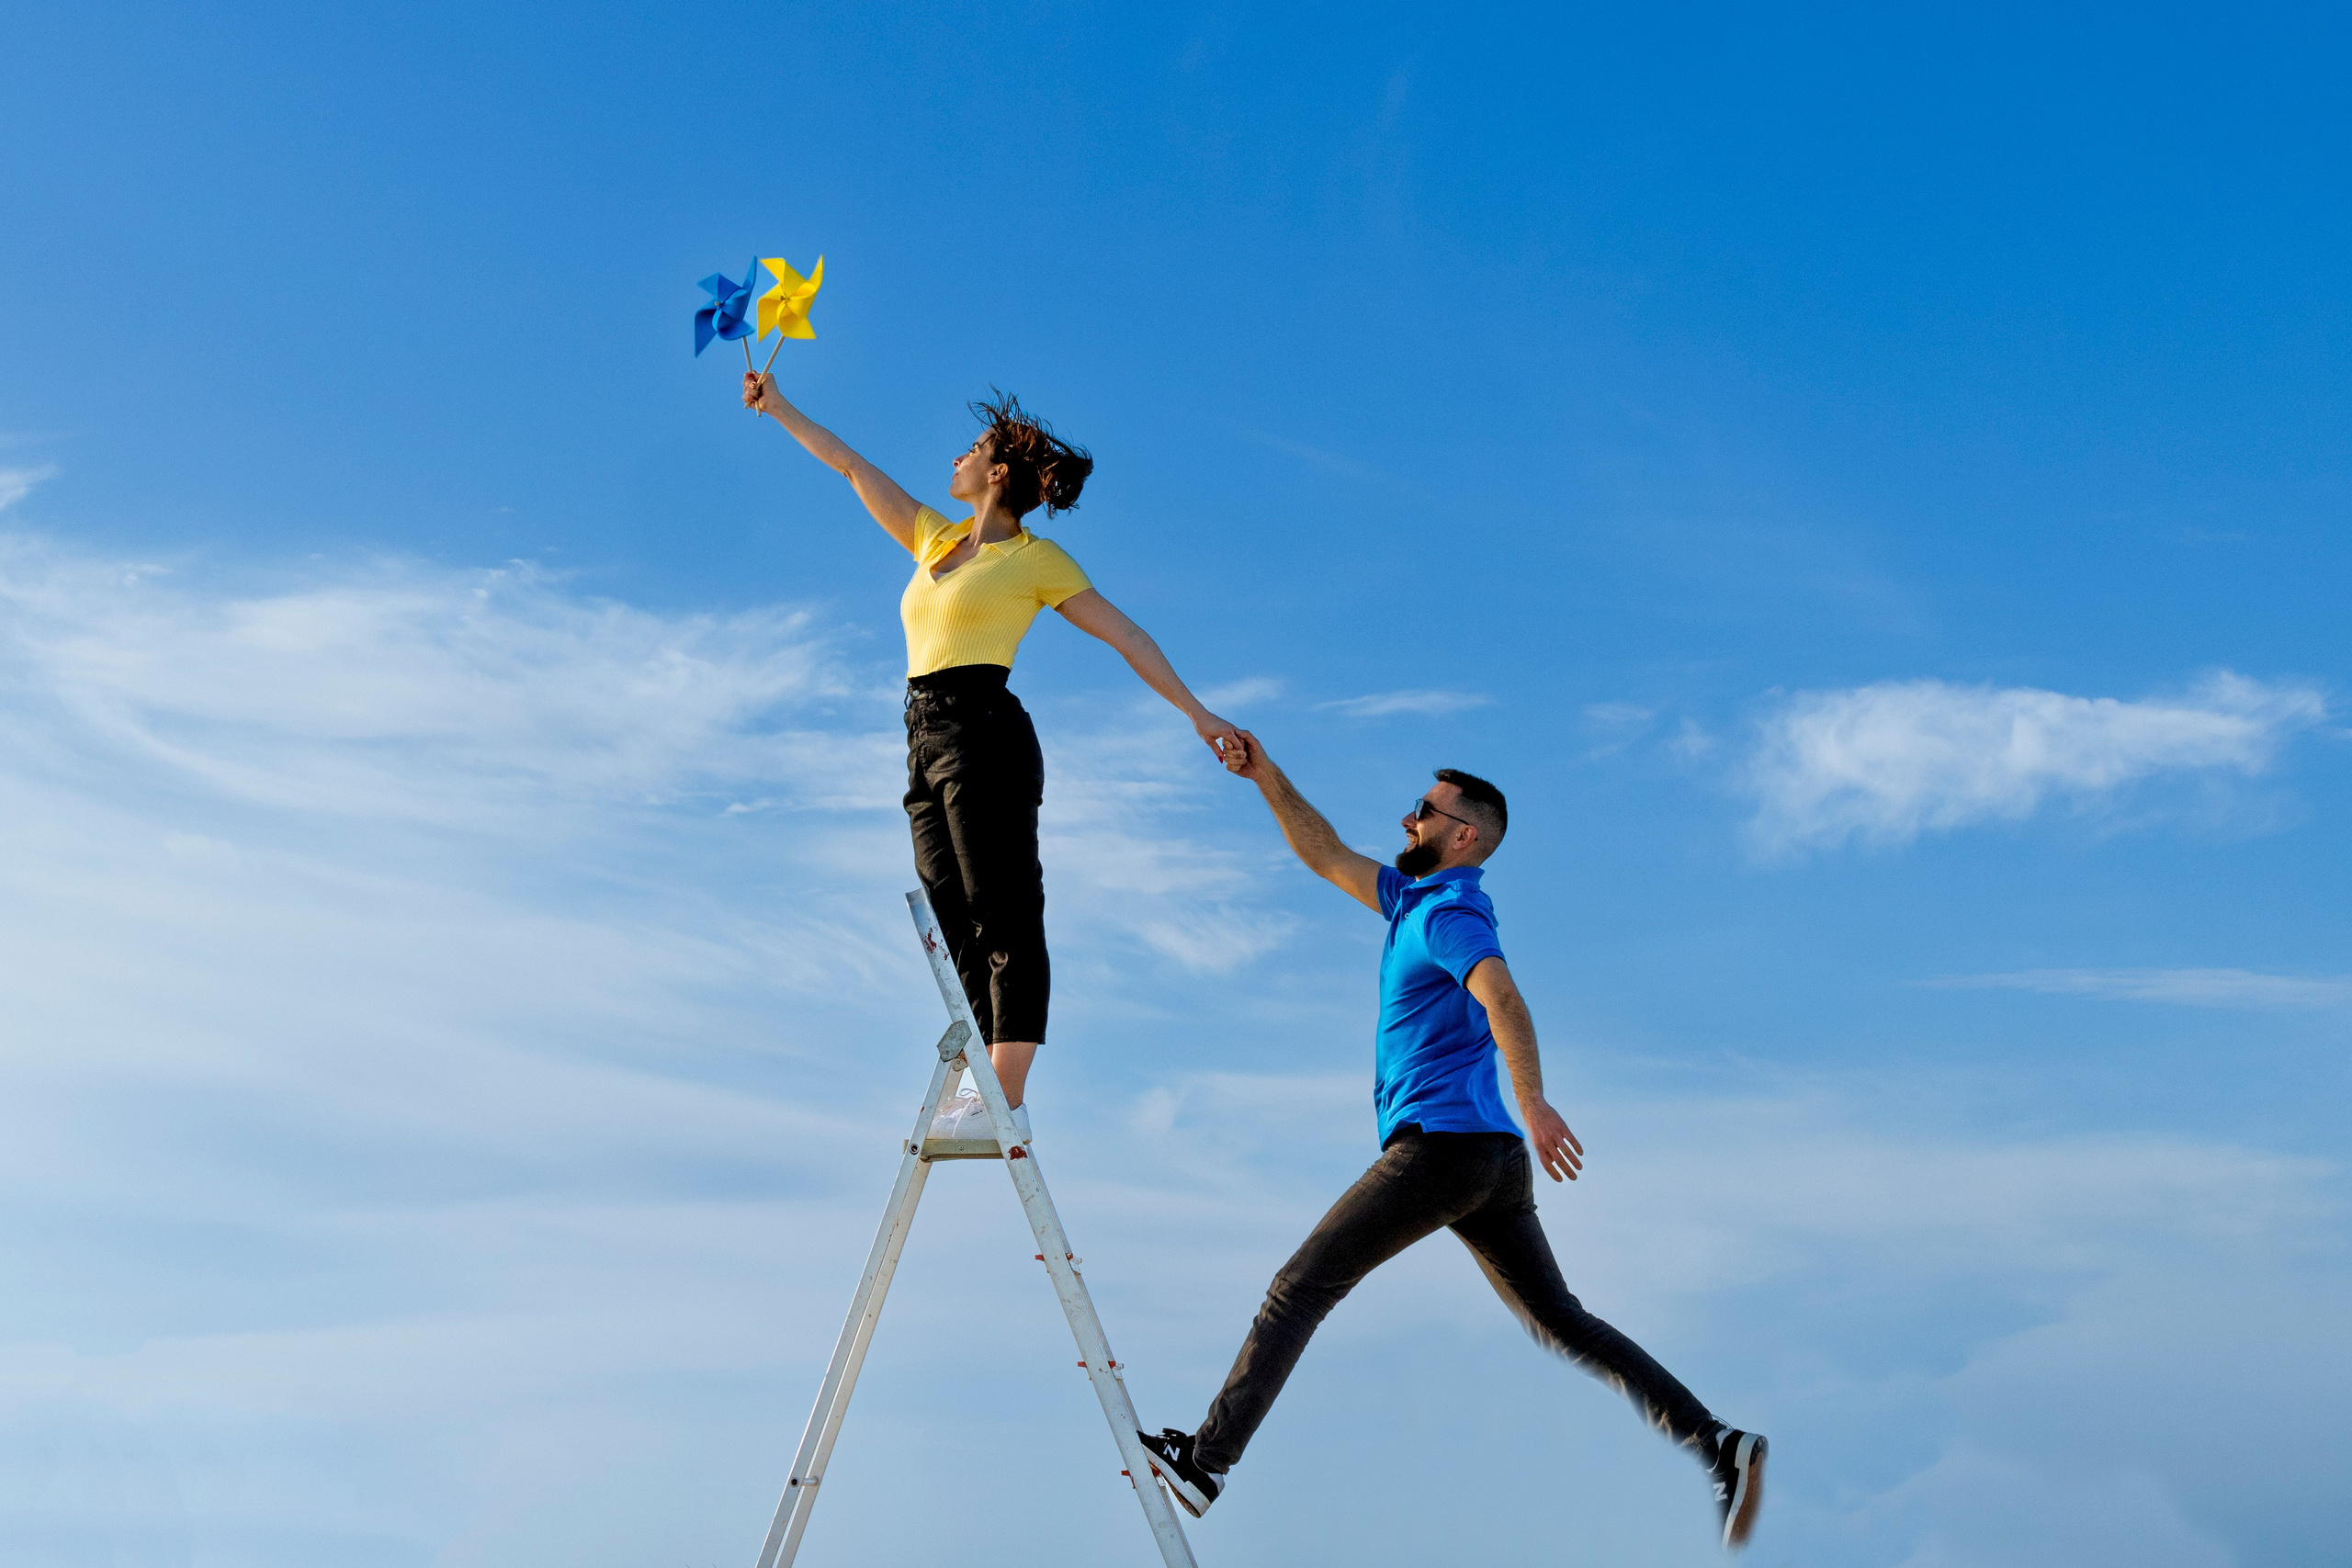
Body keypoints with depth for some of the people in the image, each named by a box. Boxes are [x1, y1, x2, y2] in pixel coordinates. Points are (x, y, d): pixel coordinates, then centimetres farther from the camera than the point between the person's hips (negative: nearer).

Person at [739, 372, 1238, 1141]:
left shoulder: (1037, 559, 2)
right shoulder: (934, 538, 20)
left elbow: (1126, 635, 3)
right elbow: (852, 466, 27)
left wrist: (1196, 712, 1)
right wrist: (780, 409, 29)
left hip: (985, 731, -8)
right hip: (928, 746, 8)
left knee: (1006, 919, -12)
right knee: (958, 928, 2)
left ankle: (1008, 1102, -17)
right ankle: (985, 1091, 0)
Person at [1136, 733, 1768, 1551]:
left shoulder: (1450, 913, -8)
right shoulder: (1418, 897, 21)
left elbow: (1502, 998, -27)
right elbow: (1328, 857, 28)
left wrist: (1533, 1102, -39)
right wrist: (1267, 777, 21)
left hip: (1439, 1142, -10)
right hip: (1494, 1157, 10)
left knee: (1298, 1291, -2)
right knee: (1563, 1324, 6)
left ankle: (1205, 1460, 3)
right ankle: (1714, 1446, -5)